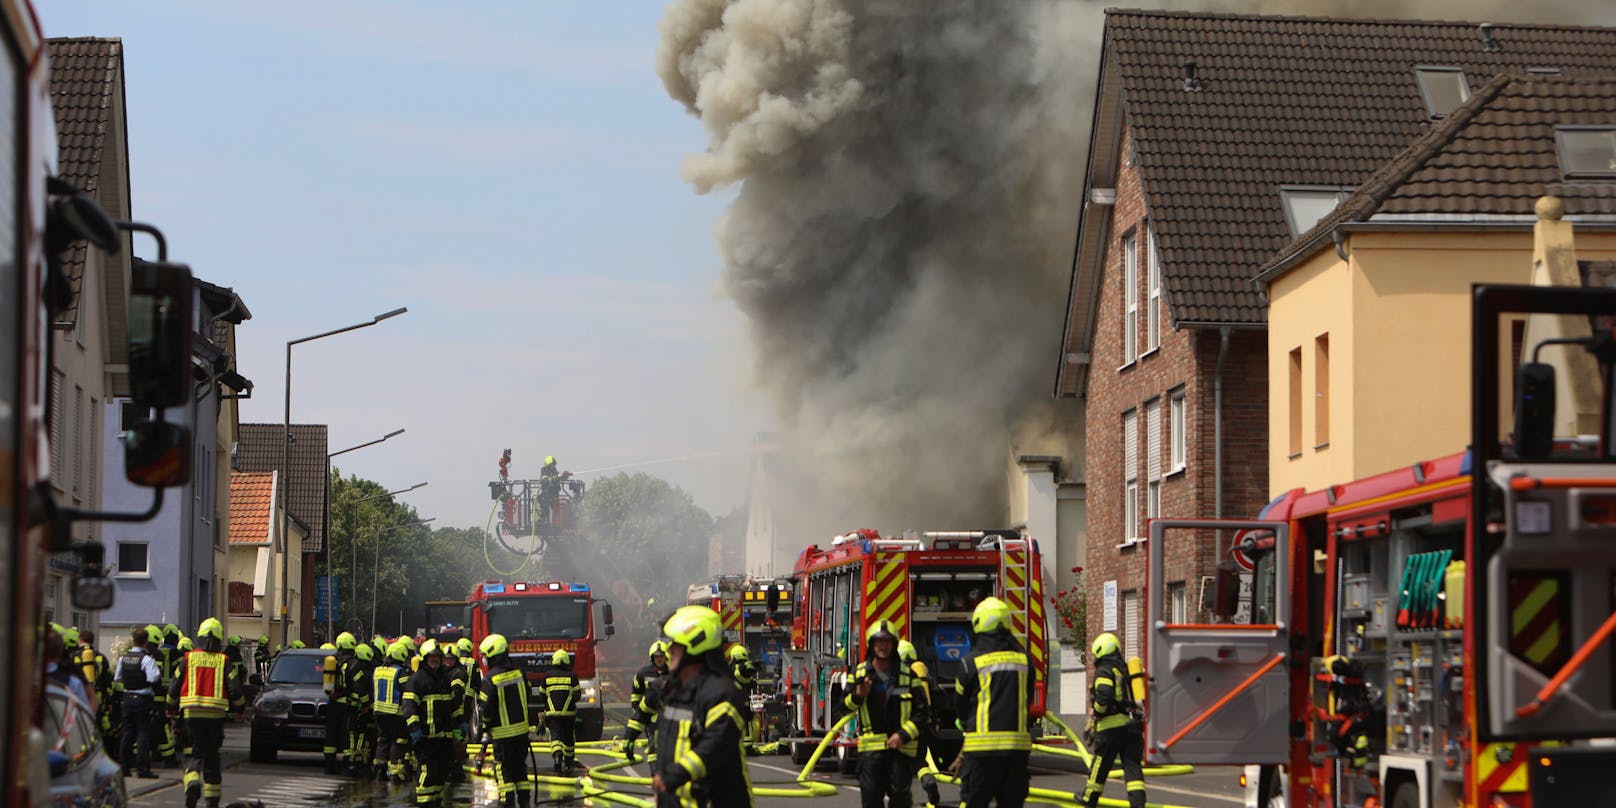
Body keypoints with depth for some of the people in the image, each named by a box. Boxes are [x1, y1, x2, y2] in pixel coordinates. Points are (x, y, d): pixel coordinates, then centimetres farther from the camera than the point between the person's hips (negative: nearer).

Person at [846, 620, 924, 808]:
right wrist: (857, 696, -13)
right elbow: (844, 706, 9)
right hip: (871, 746, 1)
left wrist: (903, 735, -10)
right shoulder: (859, 673, 8)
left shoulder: (907, 674, 3)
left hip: (901, 746, -1)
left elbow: (921, 710, 2)